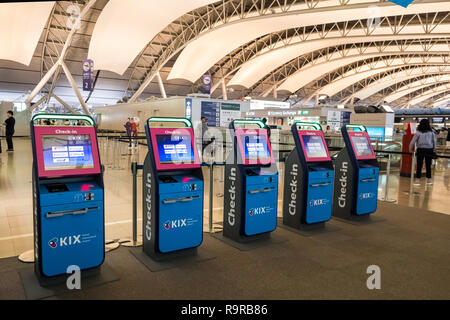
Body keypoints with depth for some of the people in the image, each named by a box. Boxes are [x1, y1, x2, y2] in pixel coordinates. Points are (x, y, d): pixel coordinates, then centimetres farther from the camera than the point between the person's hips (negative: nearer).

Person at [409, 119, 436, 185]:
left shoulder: (418, 133, -6)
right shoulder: (432, 133, 1)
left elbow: (413, 142, -4)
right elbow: (434, 142, 8)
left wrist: (410, 149, 9)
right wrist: (433, 149, 21)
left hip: (420, 150, -2)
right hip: (429, 150, 2)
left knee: (419, 165, 1)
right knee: (428, 166, 11)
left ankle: (417, 180, 0)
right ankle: (429, 179, 18)